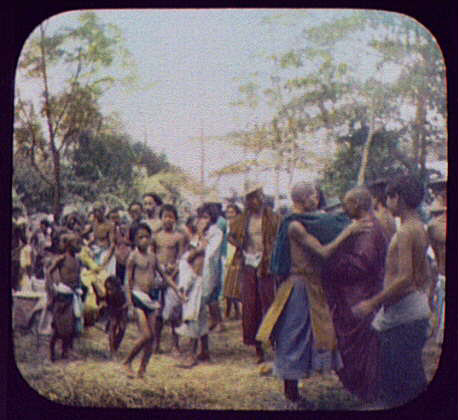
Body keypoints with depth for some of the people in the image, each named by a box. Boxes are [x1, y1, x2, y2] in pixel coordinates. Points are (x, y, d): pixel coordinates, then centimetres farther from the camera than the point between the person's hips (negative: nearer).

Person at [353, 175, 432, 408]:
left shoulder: (406, 231, -18)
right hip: (415, 307, 10)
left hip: (404, 315, -10)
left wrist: (373, 303, -18)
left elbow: (405, 279, -25)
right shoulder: (419, 229, 13)